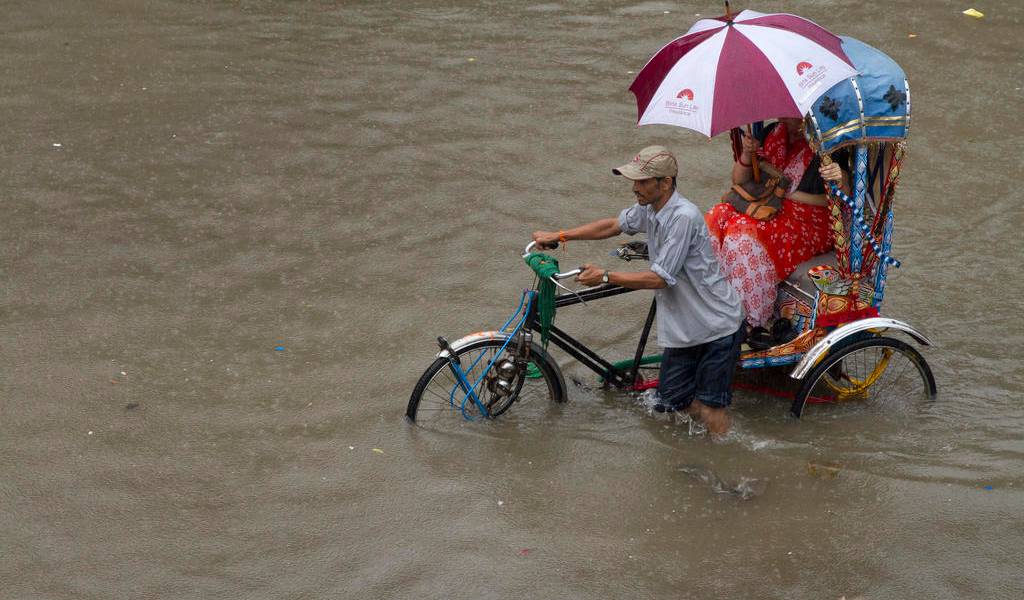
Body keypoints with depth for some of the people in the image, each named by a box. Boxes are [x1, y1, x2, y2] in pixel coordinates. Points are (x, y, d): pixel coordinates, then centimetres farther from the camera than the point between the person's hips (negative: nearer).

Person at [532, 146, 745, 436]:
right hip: (683, 327, 8)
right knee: (673, 402, 12)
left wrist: (605, 276, -18)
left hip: (717, 325, -8)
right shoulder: (648, 208, 0)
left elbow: (659, 278, -25)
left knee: (710, 409, -3)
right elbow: (613, 225, 18)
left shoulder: (684, 217, -26)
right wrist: (558, 235, 14)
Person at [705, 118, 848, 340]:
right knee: (717, 218, -19)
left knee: (745, 232, -29)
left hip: (809, 223, -6)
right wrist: (747, 154, -8)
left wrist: (840, 182, -37)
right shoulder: (772, 134, 8)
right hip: (765, 209, 6)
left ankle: (755, 323, -23)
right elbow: (739, 181, 12)